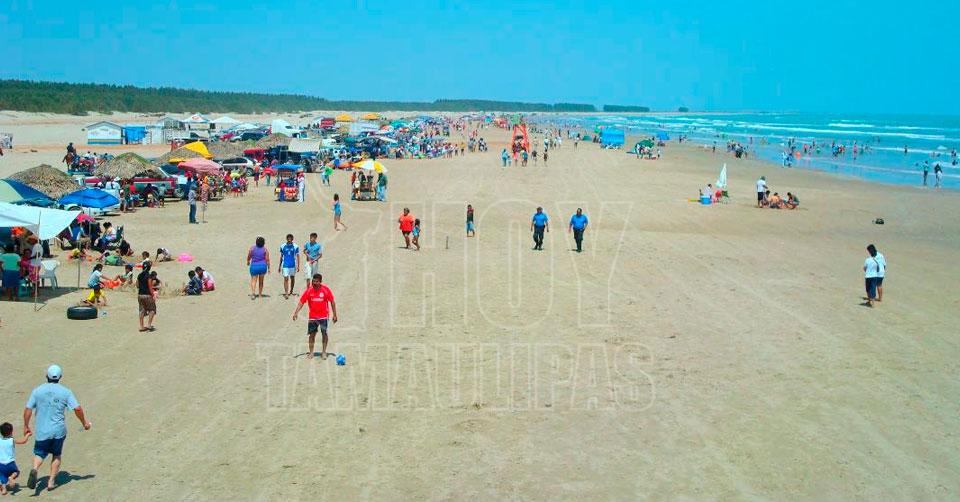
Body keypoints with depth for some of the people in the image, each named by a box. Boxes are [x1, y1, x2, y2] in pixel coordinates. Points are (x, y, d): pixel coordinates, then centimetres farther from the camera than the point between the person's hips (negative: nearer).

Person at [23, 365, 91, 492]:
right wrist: (85, 423, 6)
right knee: (57, 455, 18)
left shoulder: (37, 391, -1)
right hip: (59, 431, 0)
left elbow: (28, 409, -1)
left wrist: (26, 426, 12)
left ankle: (34, 469, -17)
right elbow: (77, 408, -8)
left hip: (42, 431, 0)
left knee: (39, 454, 14)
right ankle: (51, 482, 14)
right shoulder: (65, 392, -4)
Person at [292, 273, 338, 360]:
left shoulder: (325, 289, -7)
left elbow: (332, 302, 0)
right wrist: (296, 313, -12)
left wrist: (334, 315, 0)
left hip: (323, 316, -2)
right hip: (312, 316, 2)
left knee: (324, 333, -1)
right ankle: (311, 353, 17)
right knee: (312, 334, 6)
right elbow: (301, 302, -1)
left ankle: (323, 352, 12)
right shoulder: (309, 290, -4)